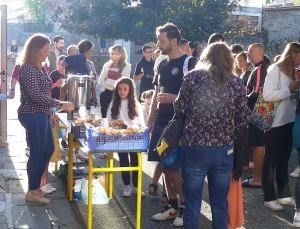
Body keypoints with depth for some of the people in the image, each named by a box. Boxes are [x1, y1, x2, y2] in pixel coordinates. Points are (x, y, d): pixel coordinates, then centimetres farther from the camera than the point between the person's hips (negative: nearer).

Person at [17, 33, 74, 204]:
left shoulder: (41, 68, 12)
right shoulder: (27, 68, -17)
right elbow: (36, 95, -24)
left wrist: (50, 113, 17)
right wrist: (61, 105, -23)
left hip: (41, 115, 10)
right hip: (32, 116, -10)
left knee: (48, 150, 17)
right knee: (37, 153, -2)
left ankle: (36, 184, 29)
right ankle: (33, 191, 12)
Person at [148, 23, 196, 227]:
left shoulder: (189, 63, -10)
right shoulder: (162, 64, 12)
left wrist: (173, 98, -23)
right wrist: (150, 121, 13)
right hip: (161, 122, 7)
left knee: (172, 166, -6)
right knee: (165, 164, 9)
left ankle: (187, 206, 10)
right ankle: (173, 206, 21)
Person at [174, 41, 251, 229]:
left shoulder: (193, 76, -3)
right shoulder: (236, 82, 1)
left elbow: (179, 110, 0)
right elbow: (244, 119, 3)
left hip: (195, 148, -2)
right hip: (225, 150, 2)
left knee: (192, 203, 8)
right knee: (220, 203, 15)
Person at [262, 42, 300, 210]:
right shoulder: (275, 69, -11)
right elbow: (268, 95, -21)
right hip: (276, 123, -7)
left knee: (284, 160, 15)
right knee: (271, 160, 4)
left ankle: (284, 195, 26)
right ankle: (269, 197, 13)